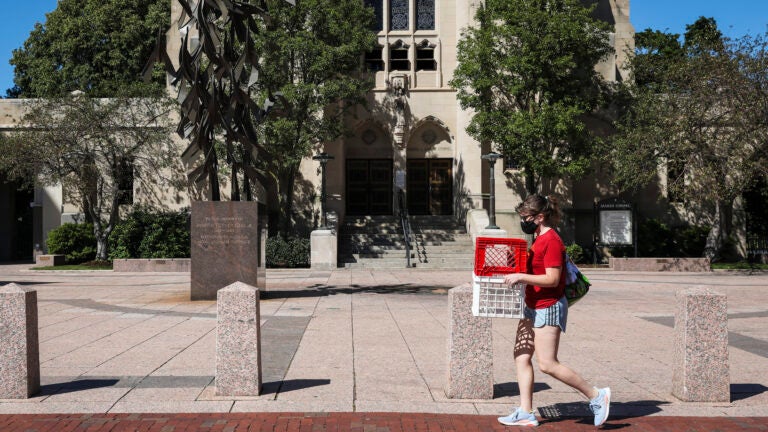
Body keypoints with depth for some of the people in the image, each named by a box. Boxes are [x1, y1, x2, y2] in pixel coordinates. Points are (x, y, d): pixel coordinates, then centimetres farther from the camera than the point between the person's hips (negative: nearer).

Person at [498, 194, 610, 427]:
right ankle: (525, 413, 10)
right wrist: (518, 274, 8)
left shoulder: (551, 241, -17)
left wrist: (521, 277, -23)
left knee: (547, 364, -7)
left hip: (548, 308, -10)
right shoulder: (539, 239, 13)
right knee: (521, 357, 6)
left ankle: (596, 396, 6)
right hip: (533, 307, 10)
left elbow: (552, 279, -22)